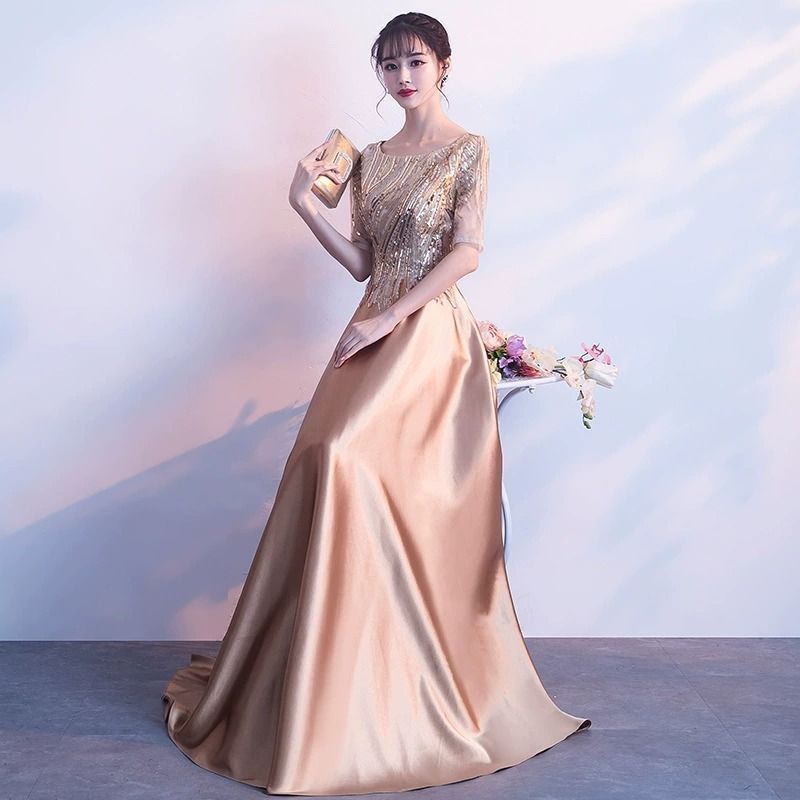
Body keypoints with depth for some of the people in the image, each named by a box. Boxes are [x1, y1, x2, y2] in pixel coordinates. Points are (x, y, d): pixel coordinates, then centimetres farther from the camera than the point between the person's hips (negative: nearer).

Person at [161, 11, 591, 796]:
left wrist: (387, 319, -14)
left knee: (345, 455, -20)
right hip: (375, 334, 6)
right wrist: (305, 205, 3)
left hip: (432, 333, -6)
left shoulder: (467, 150, 1)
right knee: (329, 462, -3)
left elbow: (466, 252, -9)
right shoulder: (372, 159, 18)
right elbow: (361, 262, 14)